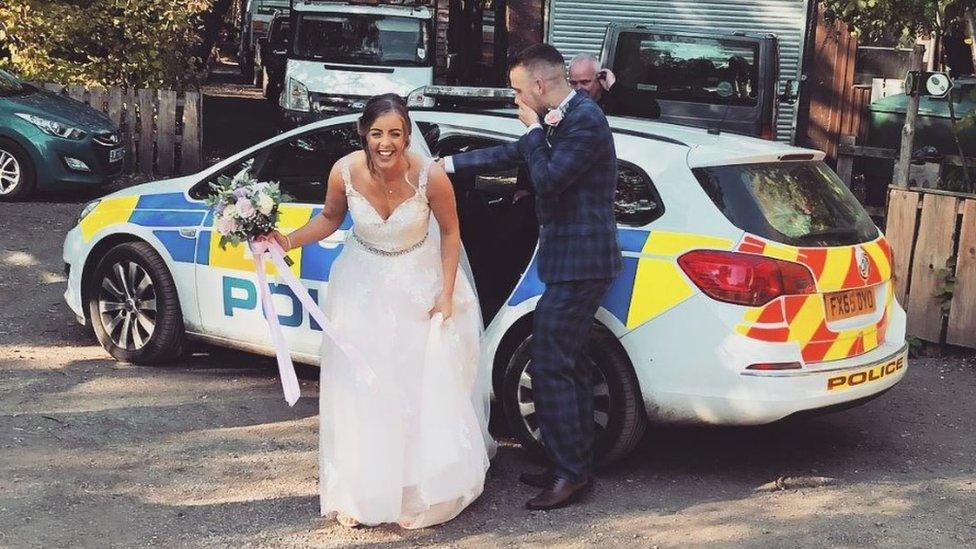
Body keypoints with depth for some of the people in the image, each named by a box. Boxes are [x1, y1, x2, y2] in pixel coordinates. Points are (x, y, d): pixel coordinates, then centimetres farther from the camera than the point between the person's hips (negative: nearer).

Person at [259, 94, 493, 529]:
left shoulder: (430, 176, -25)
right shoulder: (345, 172, -20)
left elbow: (450, 233, -8)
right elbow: (330, 219, 1)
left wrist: (446, 294, -9)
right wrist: (288, 241, -15)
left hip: (420, 286, -1)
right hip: (363, 287, 2)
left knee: (429, 387, 0)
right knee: (362, 390, 4)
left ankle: (425, 487, 21)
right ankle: (366, 490, 21)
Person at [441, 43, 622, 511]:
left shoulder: (584, 121, -16)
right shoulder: (567, 118, 14)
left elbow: (548, 179, -23)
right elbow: (513, 155, 22)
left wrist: (535, 129, -9)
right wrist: (447, 164, 24)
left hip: (578, 264, -10)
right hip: (576, 261, 10)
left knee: (549, 366, -8)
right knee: (567, 364, 15)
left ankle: (570, 473, 0)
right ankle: (576, 466, 24)